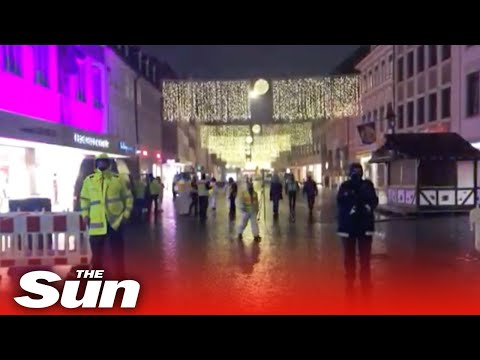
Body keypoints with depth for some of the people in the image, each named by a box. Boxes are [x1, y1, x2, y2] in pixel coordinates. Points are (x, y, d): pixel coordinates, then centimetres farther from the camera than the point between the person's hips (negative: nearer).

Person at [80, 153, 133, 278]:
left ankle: (119, 275, 18)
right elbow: (84, 199, 14)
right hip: (96, 221, 1)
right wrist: (85, 215, 5)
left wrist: (126, 213, 1)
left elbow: (128, 196, 9)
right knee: (97, 251, 9)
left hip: (115, 220, -1)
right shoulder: (89, 180, 7)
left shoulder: (117, 179, 4)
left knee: (117, 250, 6)